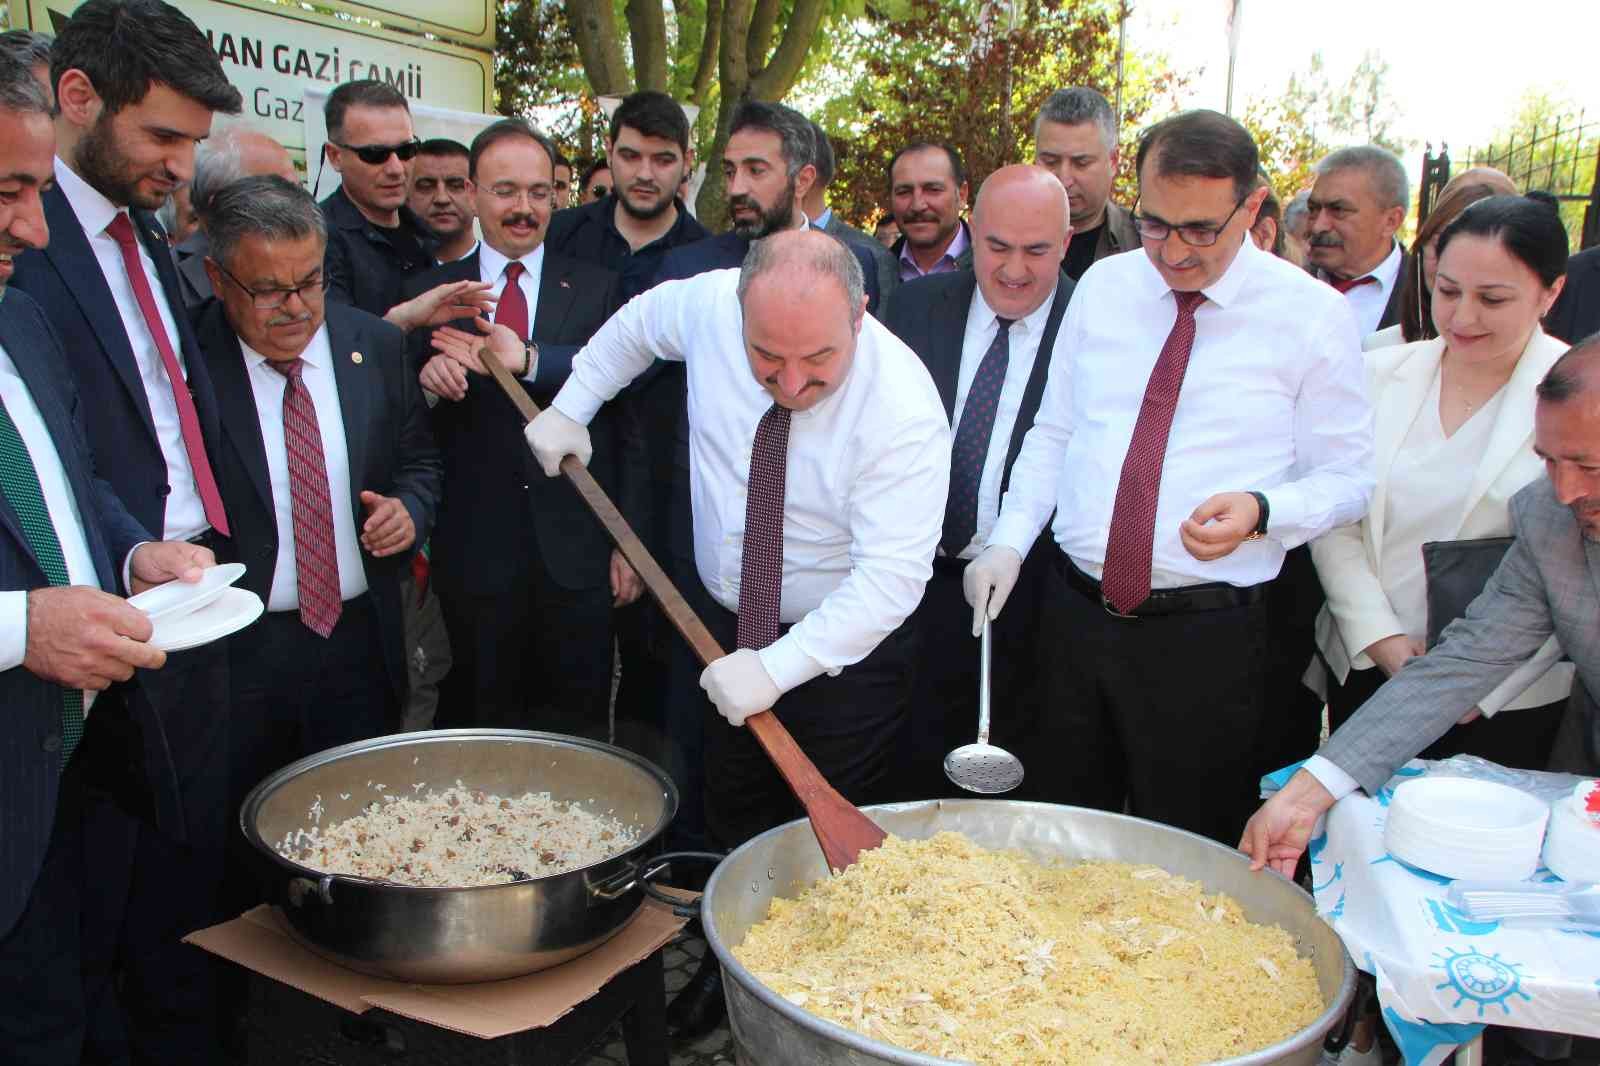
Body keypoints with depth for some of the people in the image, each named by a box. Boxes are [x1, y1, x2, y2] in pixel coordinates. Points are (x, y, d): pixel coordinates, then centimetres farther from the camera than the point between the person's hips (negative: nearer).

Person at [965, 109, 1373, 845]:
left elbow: (1345, 479, -1)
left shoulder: (1312, 314, -4)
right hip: (1074, 611, 4)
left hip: (1205, 638, -3)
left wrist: (1260, 509, -21)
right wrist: (1008, 541, 0)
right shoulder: (1103, 286, 7)